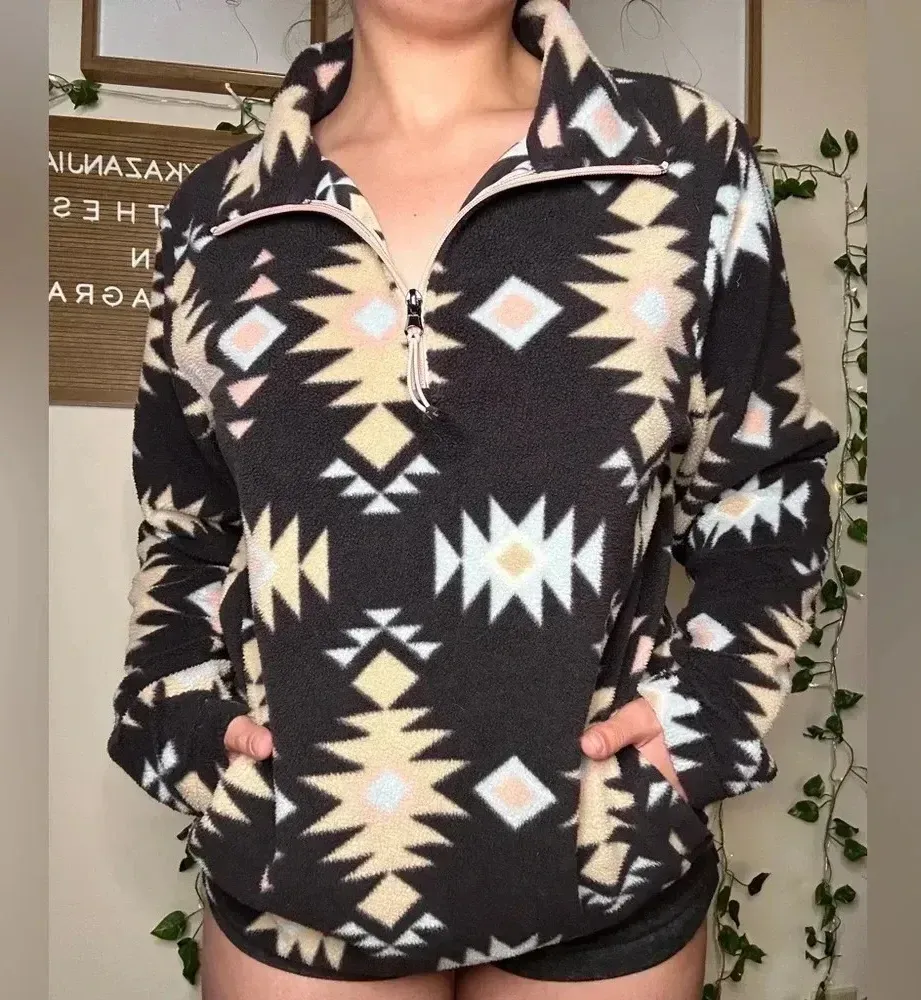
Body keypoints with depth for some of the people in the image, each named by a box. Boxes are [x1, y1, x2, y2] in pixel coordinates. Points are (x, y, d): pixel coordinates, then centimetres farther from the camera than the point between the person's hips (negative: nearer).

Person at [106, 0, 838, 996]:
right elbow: (181, 533, 11)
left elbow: (765, 490, 4)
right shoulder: (216, 213, 2)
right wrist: (187, 721, -1)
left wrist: (703, 706, -7)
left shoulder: (686, 161, -3)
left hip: (603, 856, 0)